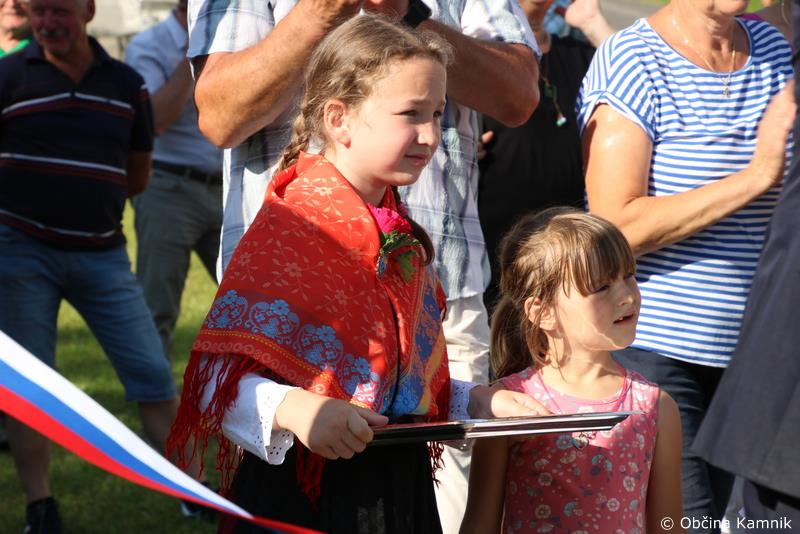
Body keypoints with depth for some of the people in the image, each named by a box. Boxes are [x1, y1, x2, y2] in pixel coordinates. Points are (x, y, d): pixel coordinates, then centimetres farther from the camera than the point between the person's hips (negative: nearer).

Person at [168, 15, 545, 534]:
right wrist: (295, 409, -35)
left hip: (399, 483, 7)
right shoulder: (292, 225, -14)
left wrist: (478, 401, 8)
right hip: (306, 490, -7)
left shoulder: (401, 234, 11)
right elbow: (217, 379, -19)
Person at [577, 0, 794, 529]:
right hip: (649, 346, -6)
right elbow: (615, 228, -19)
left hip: (744, 345, 6)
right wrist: (756, 174, -20)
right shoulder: (629, 60, -10)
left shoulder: (775, 49, 10)